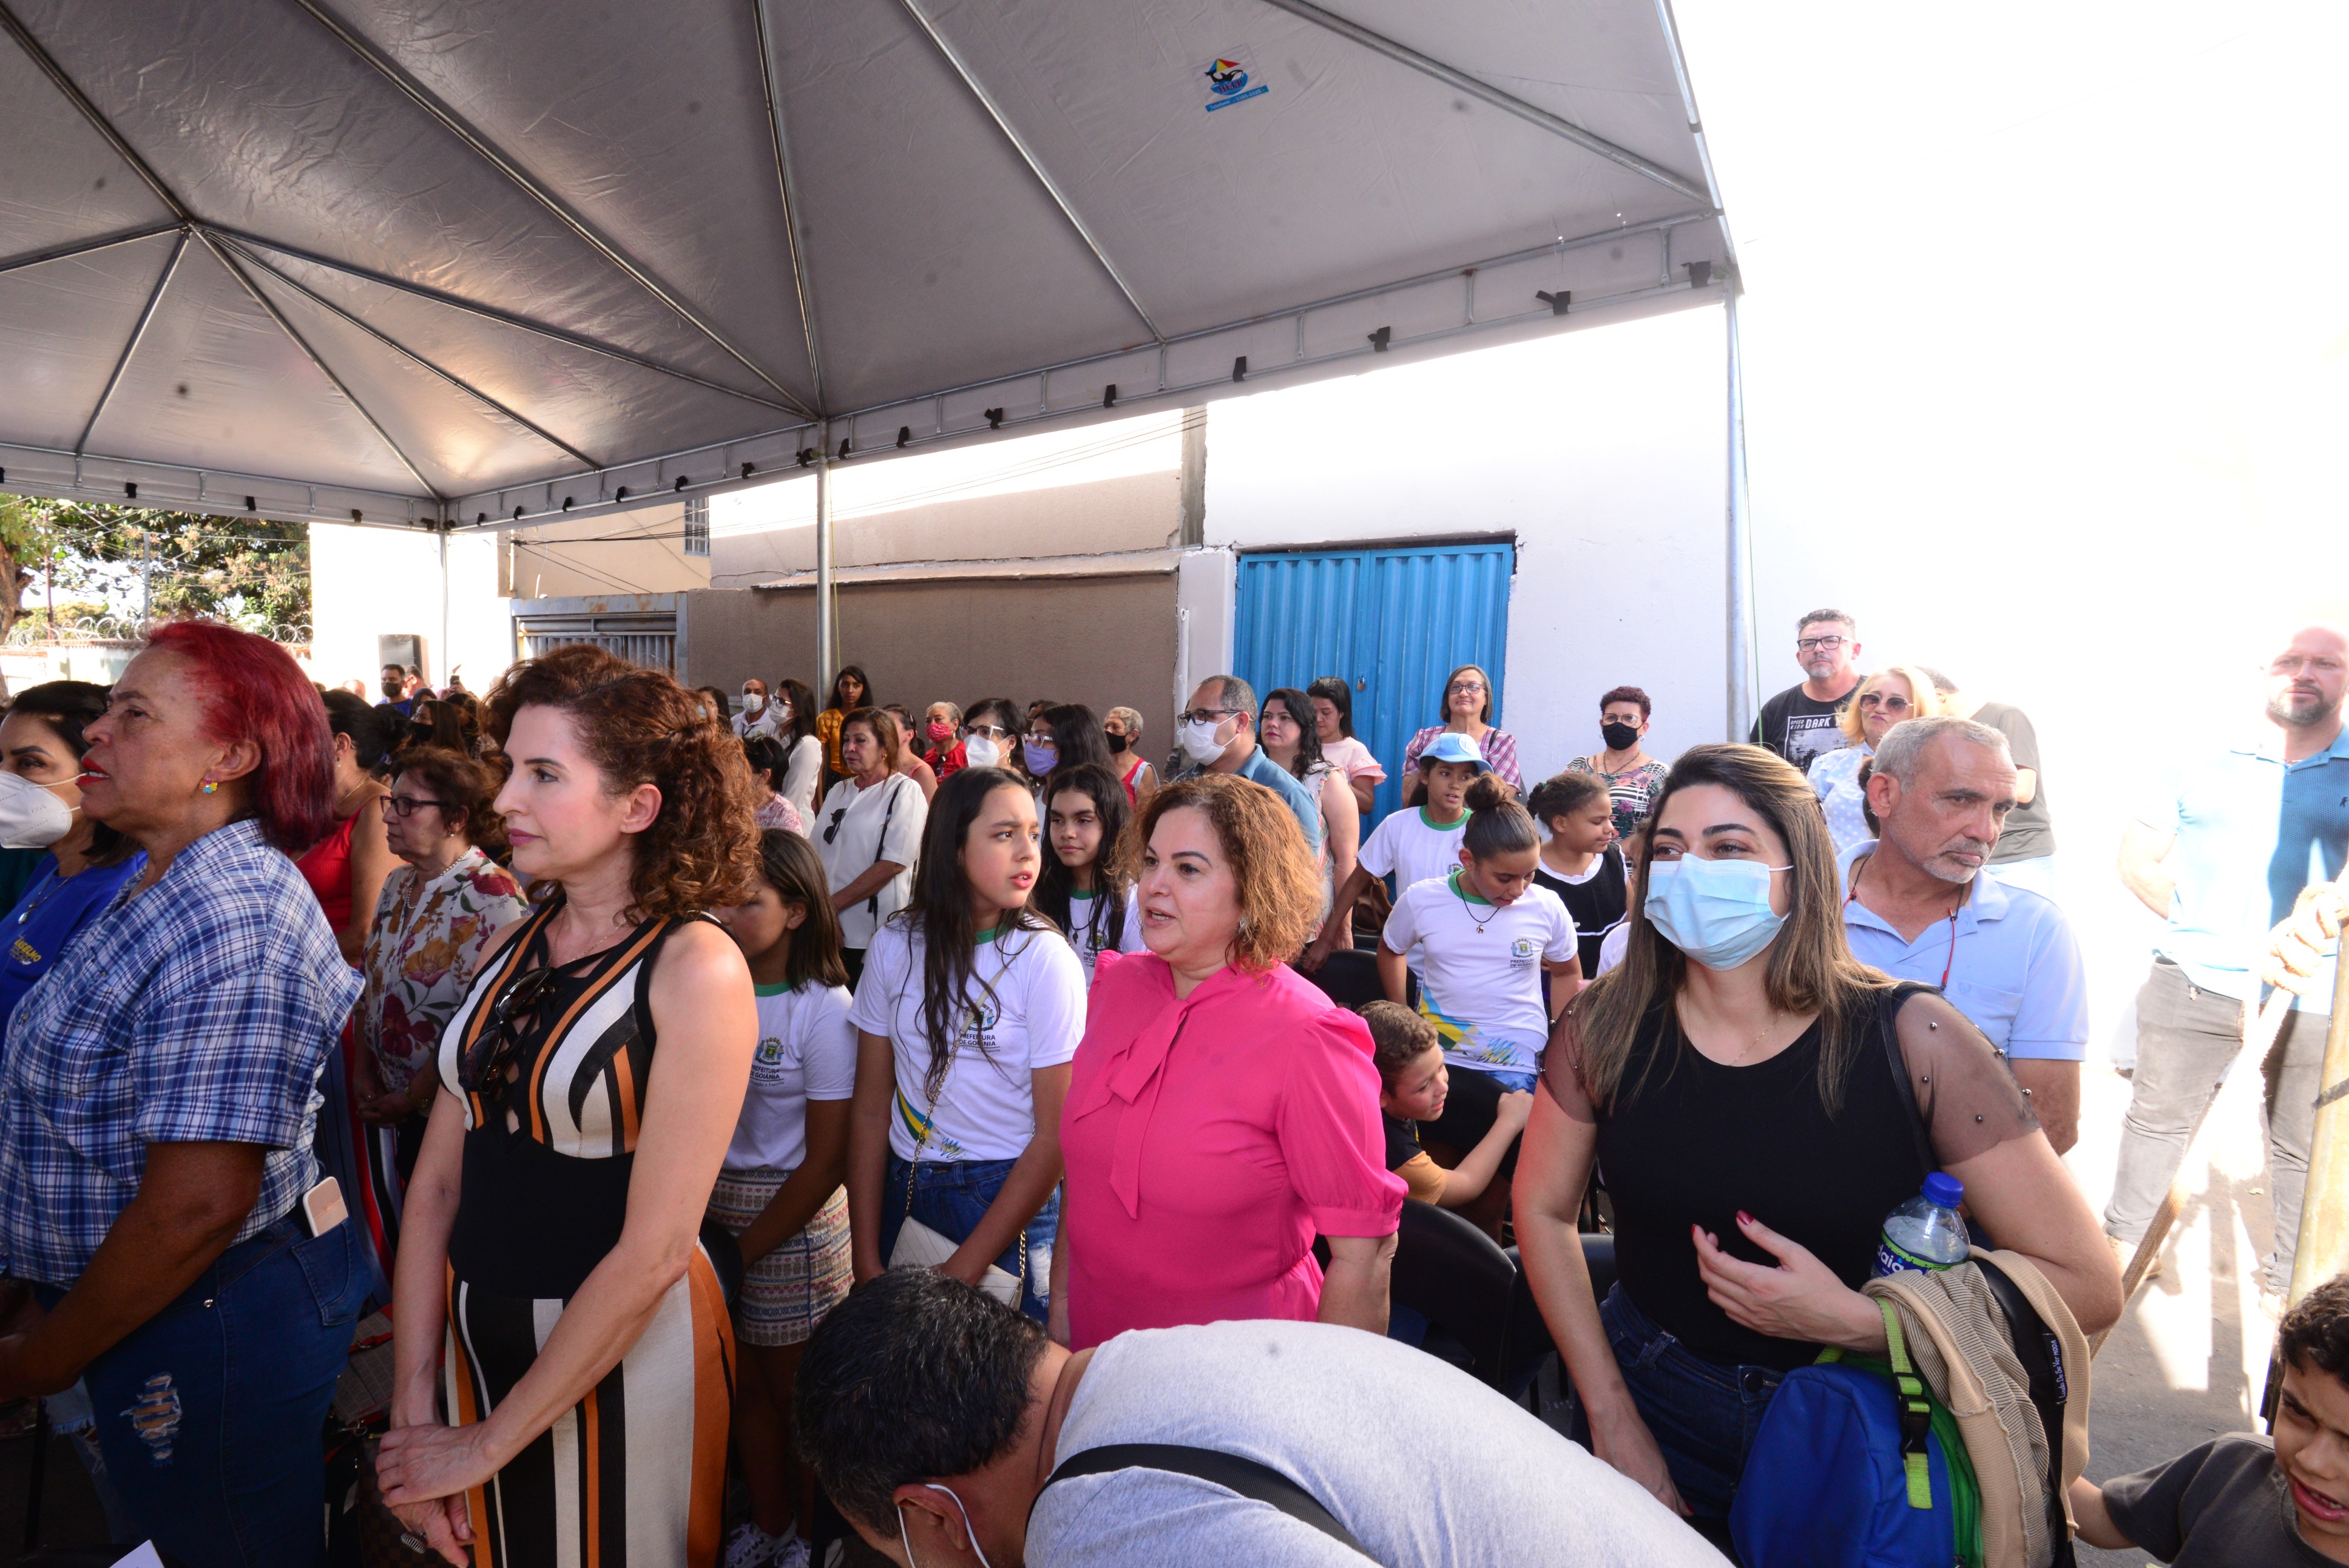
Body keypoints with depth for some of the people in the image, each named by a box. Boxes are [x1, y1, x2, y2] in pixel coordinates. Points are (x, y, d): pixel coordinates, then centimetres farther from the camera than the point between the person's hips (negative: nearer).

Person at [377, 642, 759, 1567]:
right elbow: (437, 1182, 1)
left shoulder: (696, 969, -19)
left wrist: (489, 1443, -13)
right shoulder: (509, 950, 0)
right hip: (477, 1335, 6)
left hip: (625, 1353, -5)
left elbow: (654, 1250, -20)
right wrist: (412, 1404, -4)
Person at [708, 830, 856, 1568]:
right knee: (745, 1387, 18)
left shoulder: (823, 1009, -16)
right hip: (711, 1204, 4)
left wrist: (743, 1251, -10)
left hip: (794, 1217, -4)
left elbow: (826, 1162, -13)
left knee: (799, 1392, 12)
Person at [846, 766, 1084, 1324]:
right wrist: (867, 1260, -4)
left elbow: (1056, 1135, -13)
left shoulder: (1045, 959, -15)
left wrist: (964, 1271, -12)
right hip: (901, 1192, 3)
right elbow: (871, 1109, -1)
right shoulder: (895, 946, -5)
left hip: (1008, 1199, -3)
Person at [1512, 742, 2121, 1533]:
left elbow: (2088, 1284, -15)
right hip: (1652, 1394, 2)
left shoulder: (1911, 1039, -19)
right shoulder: (1606, 1022, -14)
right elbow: (1543, 1208, -3)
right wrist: (1613, 1420, -7)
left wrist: (1851, 1318, -26)